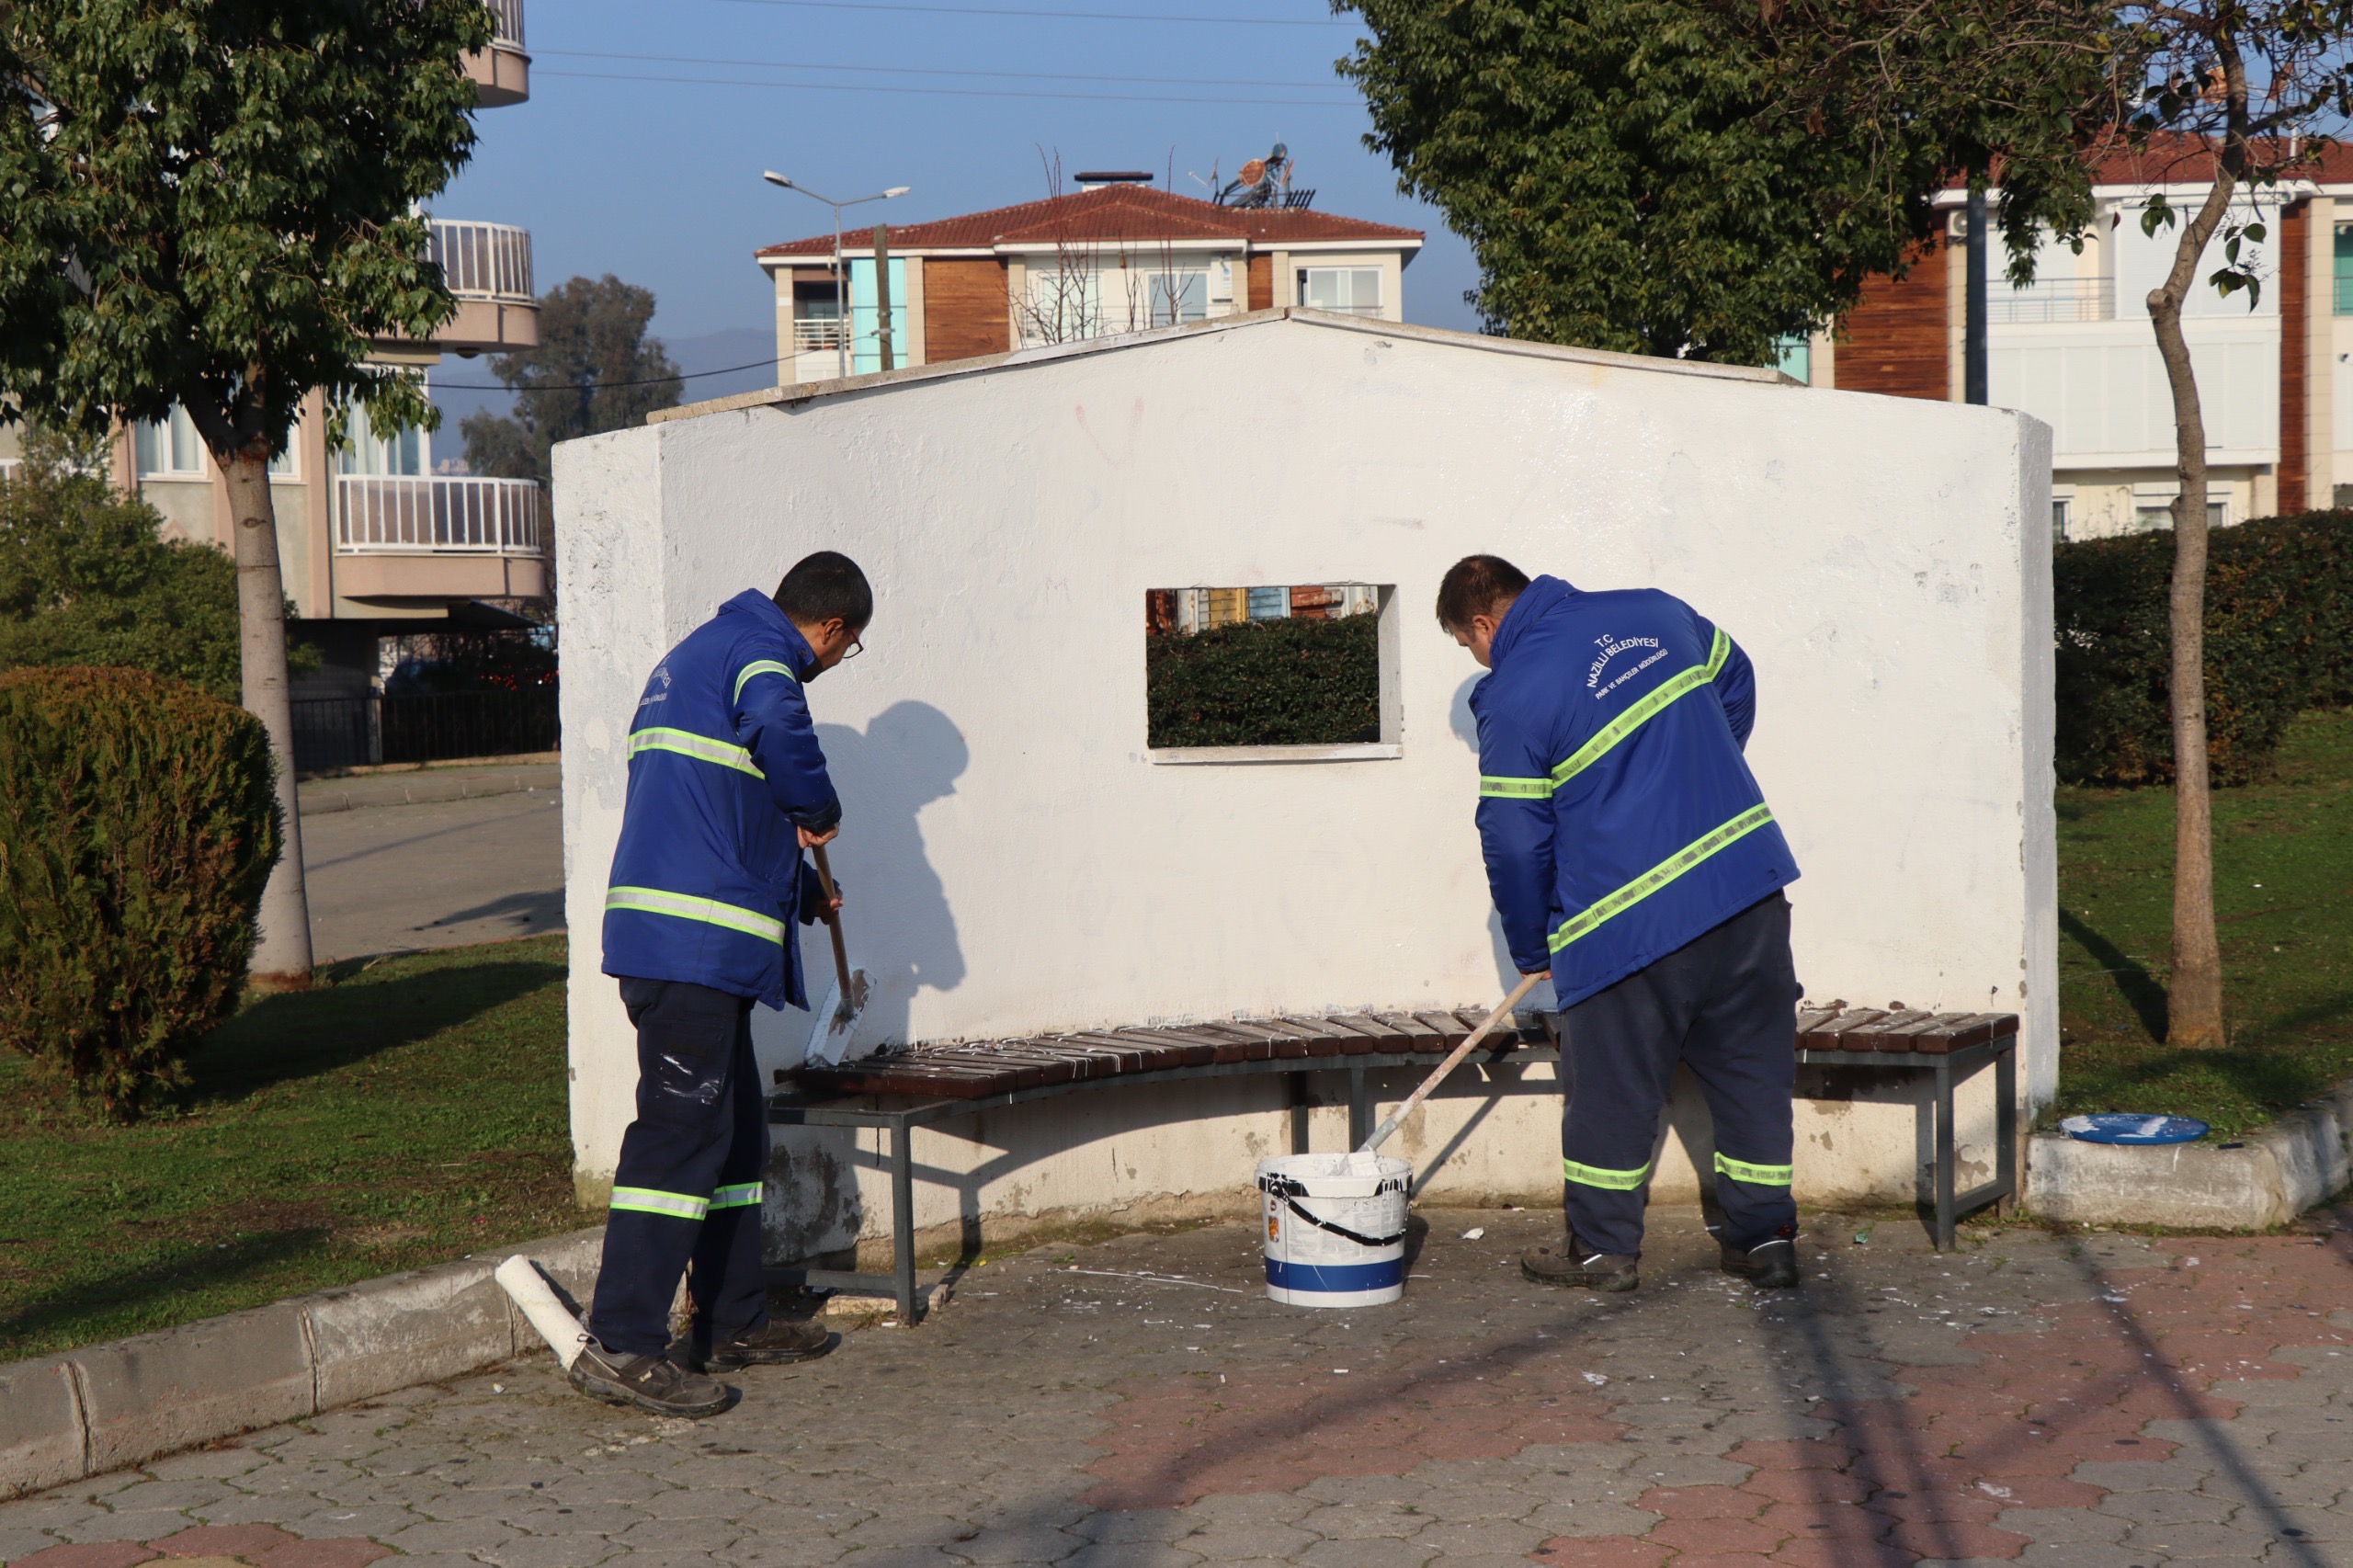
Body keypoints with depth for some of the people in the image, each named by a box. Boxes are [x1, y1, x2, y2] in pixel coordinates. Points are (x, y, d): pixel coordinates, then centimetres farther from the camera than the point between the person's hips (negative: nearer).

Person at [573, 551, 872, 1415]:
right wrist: (820, 813, -11)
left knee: (736, 1129, 17)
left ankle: (733, 1323, 25)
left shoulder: (696, 654, 26)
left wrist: (805, 892, 44)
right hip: (696, 944, -10)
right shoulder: (760, 650, -6)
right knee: (681, 1128, -10)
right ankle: (620, 1345, -12)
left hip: (670, 940, 10)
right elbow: (779, 733, -30)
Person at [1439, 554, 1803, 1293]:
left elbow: (1515, 842, -5)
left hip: (1631, 919, -6)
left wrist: (1531, 950, 10)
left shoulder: (1513, 699, -10)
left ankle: (1602, 1247, 19)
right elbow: (1734, 680, 24)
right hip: (1750, 878, 6)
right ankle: (1764, 1237, 19)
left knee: (1611, 1083, 10)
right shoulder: (1653, 611, 7)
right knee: (1752, 1067, 14)